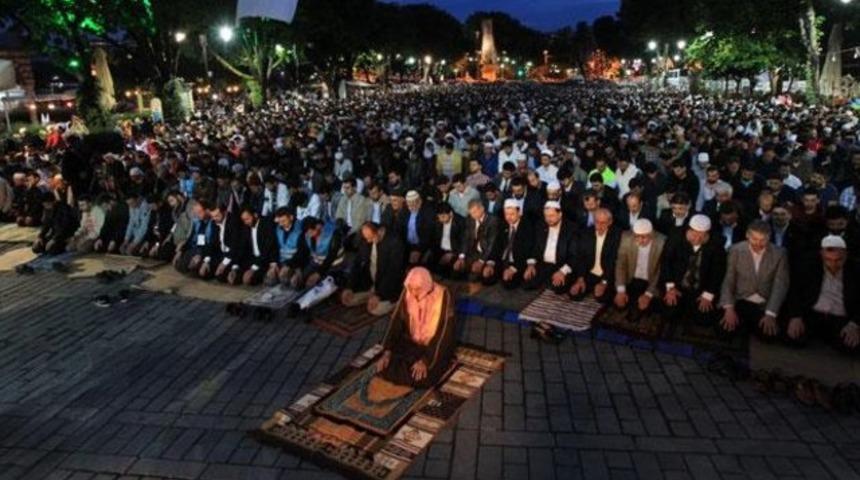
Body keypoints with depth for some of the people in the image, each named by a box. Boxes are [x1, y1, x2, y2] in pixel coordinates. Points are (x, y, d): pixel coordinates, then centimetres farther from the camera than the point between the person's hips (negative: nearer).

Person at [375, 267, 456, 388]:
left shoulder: (443, 297, -24)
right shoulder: (407, 293, -11)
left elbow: (444, 332, -23)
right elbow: (396, 321, -9)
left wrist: (425, 361, -26)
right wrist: (387, 352, -18)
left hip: (437, 346, -4)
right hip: (411, 342, 4)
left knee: (422, 378, -28)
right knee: (384, 367, -15)